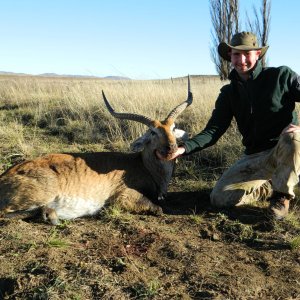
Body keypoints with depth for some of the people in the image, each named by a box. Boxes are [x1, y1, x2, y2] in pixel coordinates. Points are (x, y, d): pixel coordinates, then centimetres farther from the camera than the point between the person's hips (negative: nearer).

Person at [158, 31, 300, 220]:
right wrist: (184, 148, -18)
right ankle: (272, 188, 11)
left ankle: (282, 194, -11)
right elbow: (212, 131, -2)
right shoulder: (229, 93, 6)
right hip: (255, 157, 4)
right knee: (220, 198, -12)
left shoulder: (281, 75, -6)